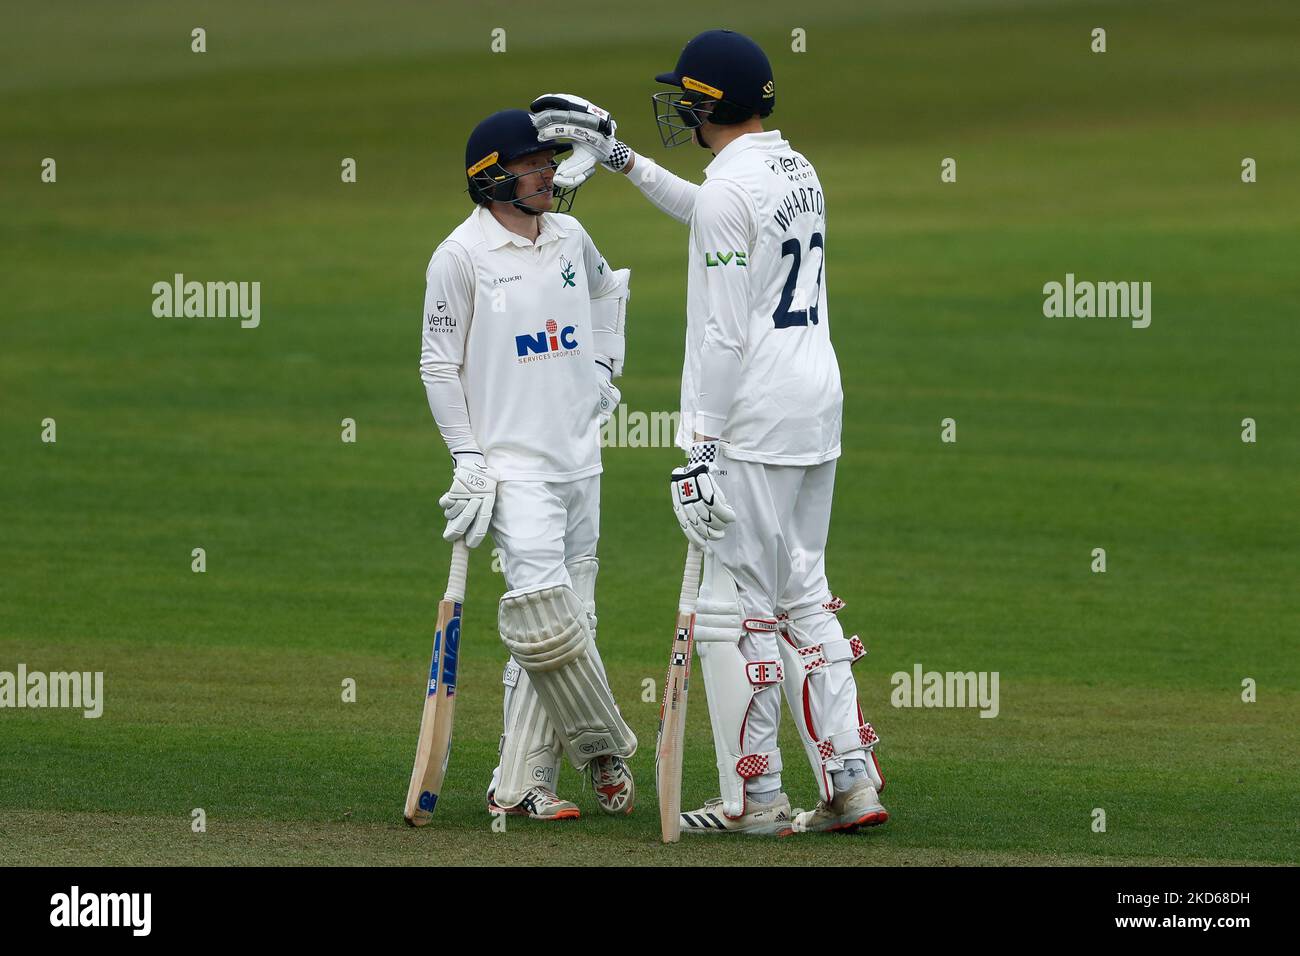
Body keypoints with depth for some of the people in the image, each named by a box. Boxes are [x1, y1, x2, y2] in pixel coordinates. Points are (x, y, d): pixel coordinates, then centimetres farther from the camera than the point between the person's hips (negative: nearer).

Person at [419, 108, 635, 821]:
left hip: (580, 460, 6)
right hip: (512, 465, -6)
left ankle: (519, 784, 7)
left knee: (564, 623, 3)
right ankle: (605, 748, -1)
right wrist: (466, 457, -9)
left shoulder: (570, 238, 10)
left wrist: (603, 367, 21)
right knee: (545, 613, -19)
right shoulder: (460, 255, -7)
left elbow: (608, 289, 33)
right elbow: (439, 365, -4)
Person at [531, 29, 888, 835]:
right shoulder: (798, 171, 13)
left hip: (756, 421, -9)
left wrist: (702, 449, -19)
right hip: (818, 406, 9)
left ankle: (753, 797, -2)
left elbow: (721, 334, -19)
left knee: (738, 603, -3)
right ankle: (851, 779, 9)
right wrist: (621, 158, 39)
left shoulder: (730, 186, -15)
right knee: (802, 595, 14)